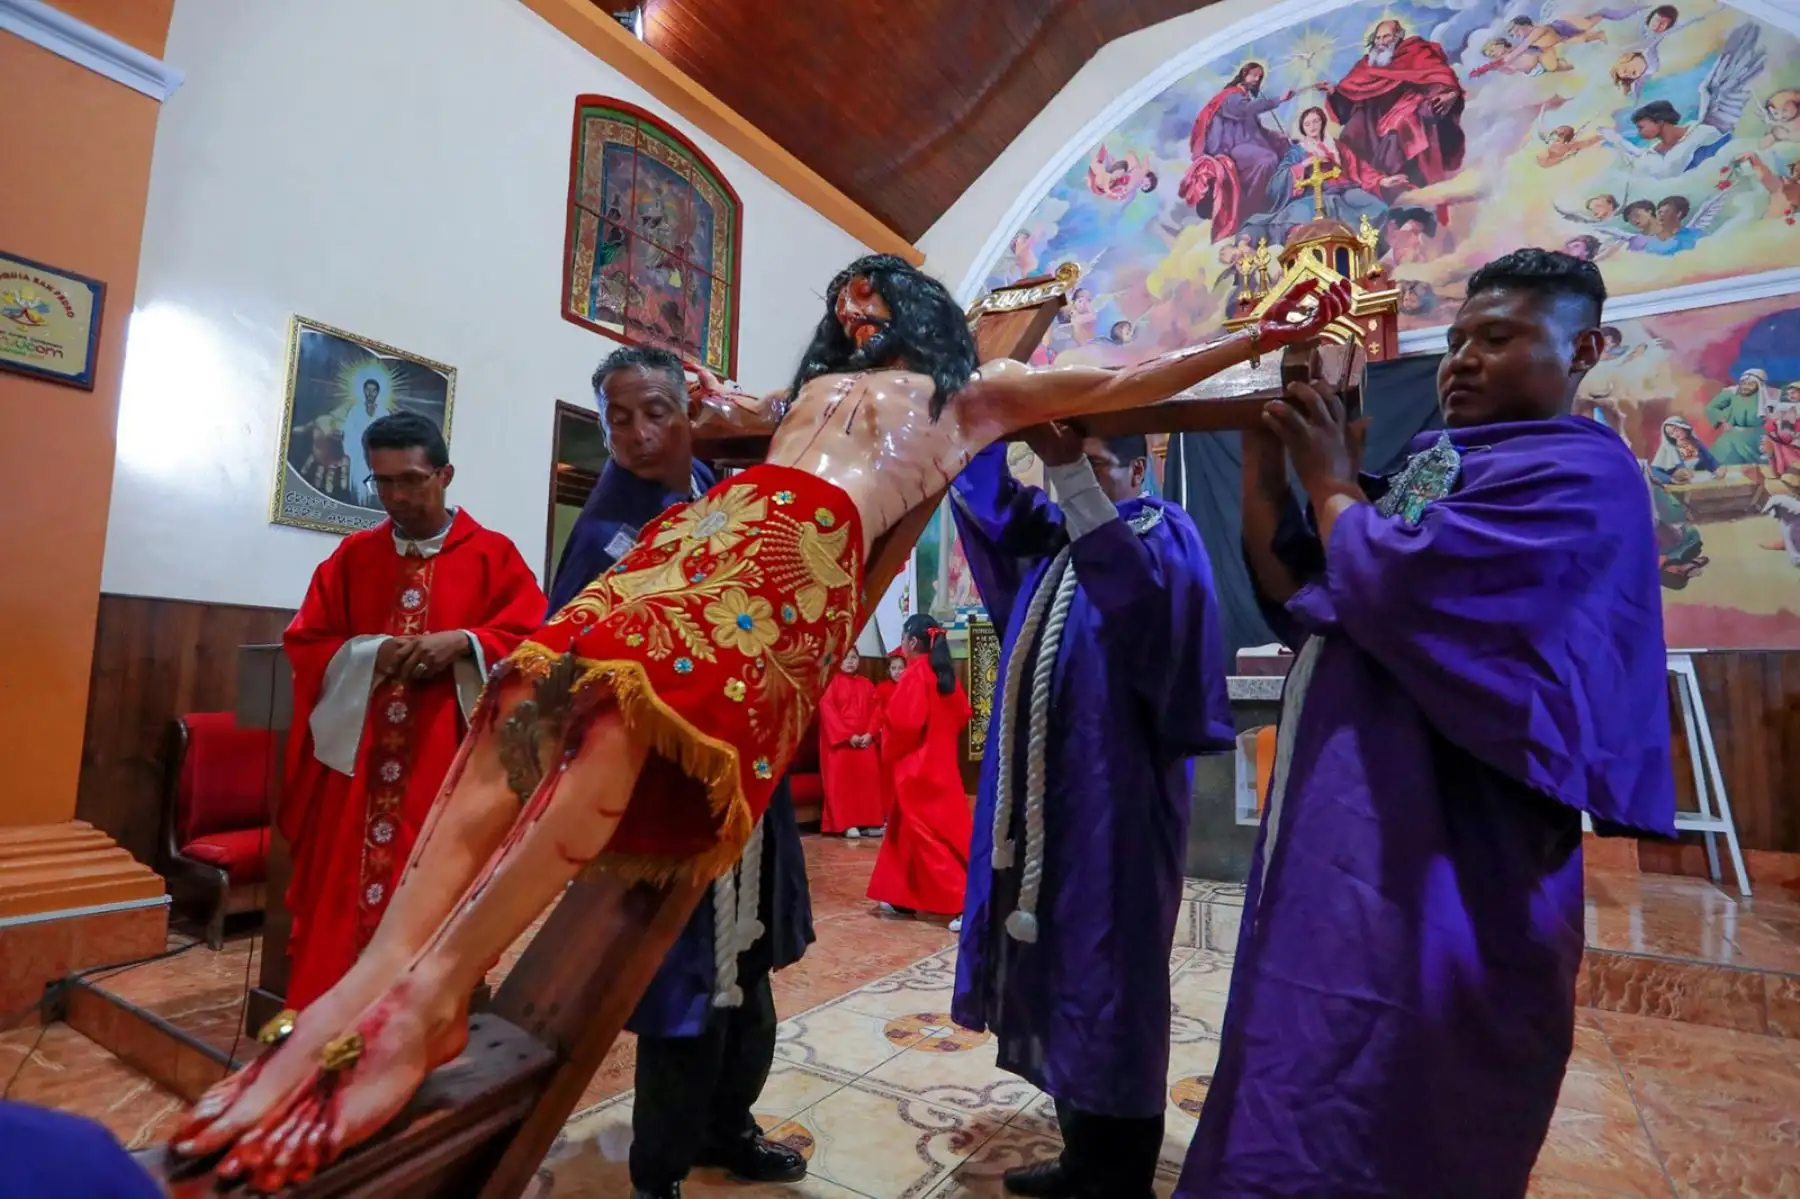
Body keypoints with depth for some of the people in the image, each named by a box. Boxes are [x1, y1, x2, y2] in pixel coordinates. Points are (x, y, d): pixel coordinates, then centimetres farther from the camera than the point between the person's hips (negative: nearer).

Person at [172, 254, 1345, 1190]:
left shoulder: (975, 391, 26)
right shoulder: (814, 387, 41)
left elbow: (1124, 384, 21)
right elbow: (719, 411, 57)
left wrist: (1261, 335, 19)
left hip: (804, 552, -6)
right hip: (709, 527, 6)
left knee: (624, 714, -30)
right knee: (539, 694, -19)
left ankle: (432, 993, -29)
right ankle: (379, 973, -23)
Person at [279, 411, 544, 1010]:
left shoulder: (493, 555, 2)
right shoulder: (351, 556, 10)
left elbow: (533, 638, -4)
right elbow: (304, 642, 8)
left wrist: (463, 642, -19)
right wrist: (372, 652, -10)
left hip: (449, 758, -2)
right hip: (357, 756, 3)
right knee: (345, 887, 7)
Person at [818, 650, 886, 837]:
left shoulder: (867, 684, 13)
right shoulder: (833, 682, 0)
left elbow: (876, 710, 9)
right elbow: (827, 710, -8)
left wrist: (870, 733, -8)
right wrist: (847, 735, -14)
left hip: (866, 740, 4)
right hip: (839, 740, -4)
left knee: (869, 778, 0)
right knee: (842, 780, -5)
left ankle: (870, 822, 5)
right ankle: (846, 823, -2)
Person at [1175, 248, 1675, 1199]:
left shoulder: (1579, 472, -10)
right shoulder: (1432, 469, 15)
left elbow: (1394, 587, -25)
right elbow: (1299, 602, 10)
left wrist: (1330, 482, -8)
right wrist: (1262, 473, 0)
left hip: (1433, 861, -9)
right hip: (1348, 835, 9)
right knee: (1310, 1101, 22)